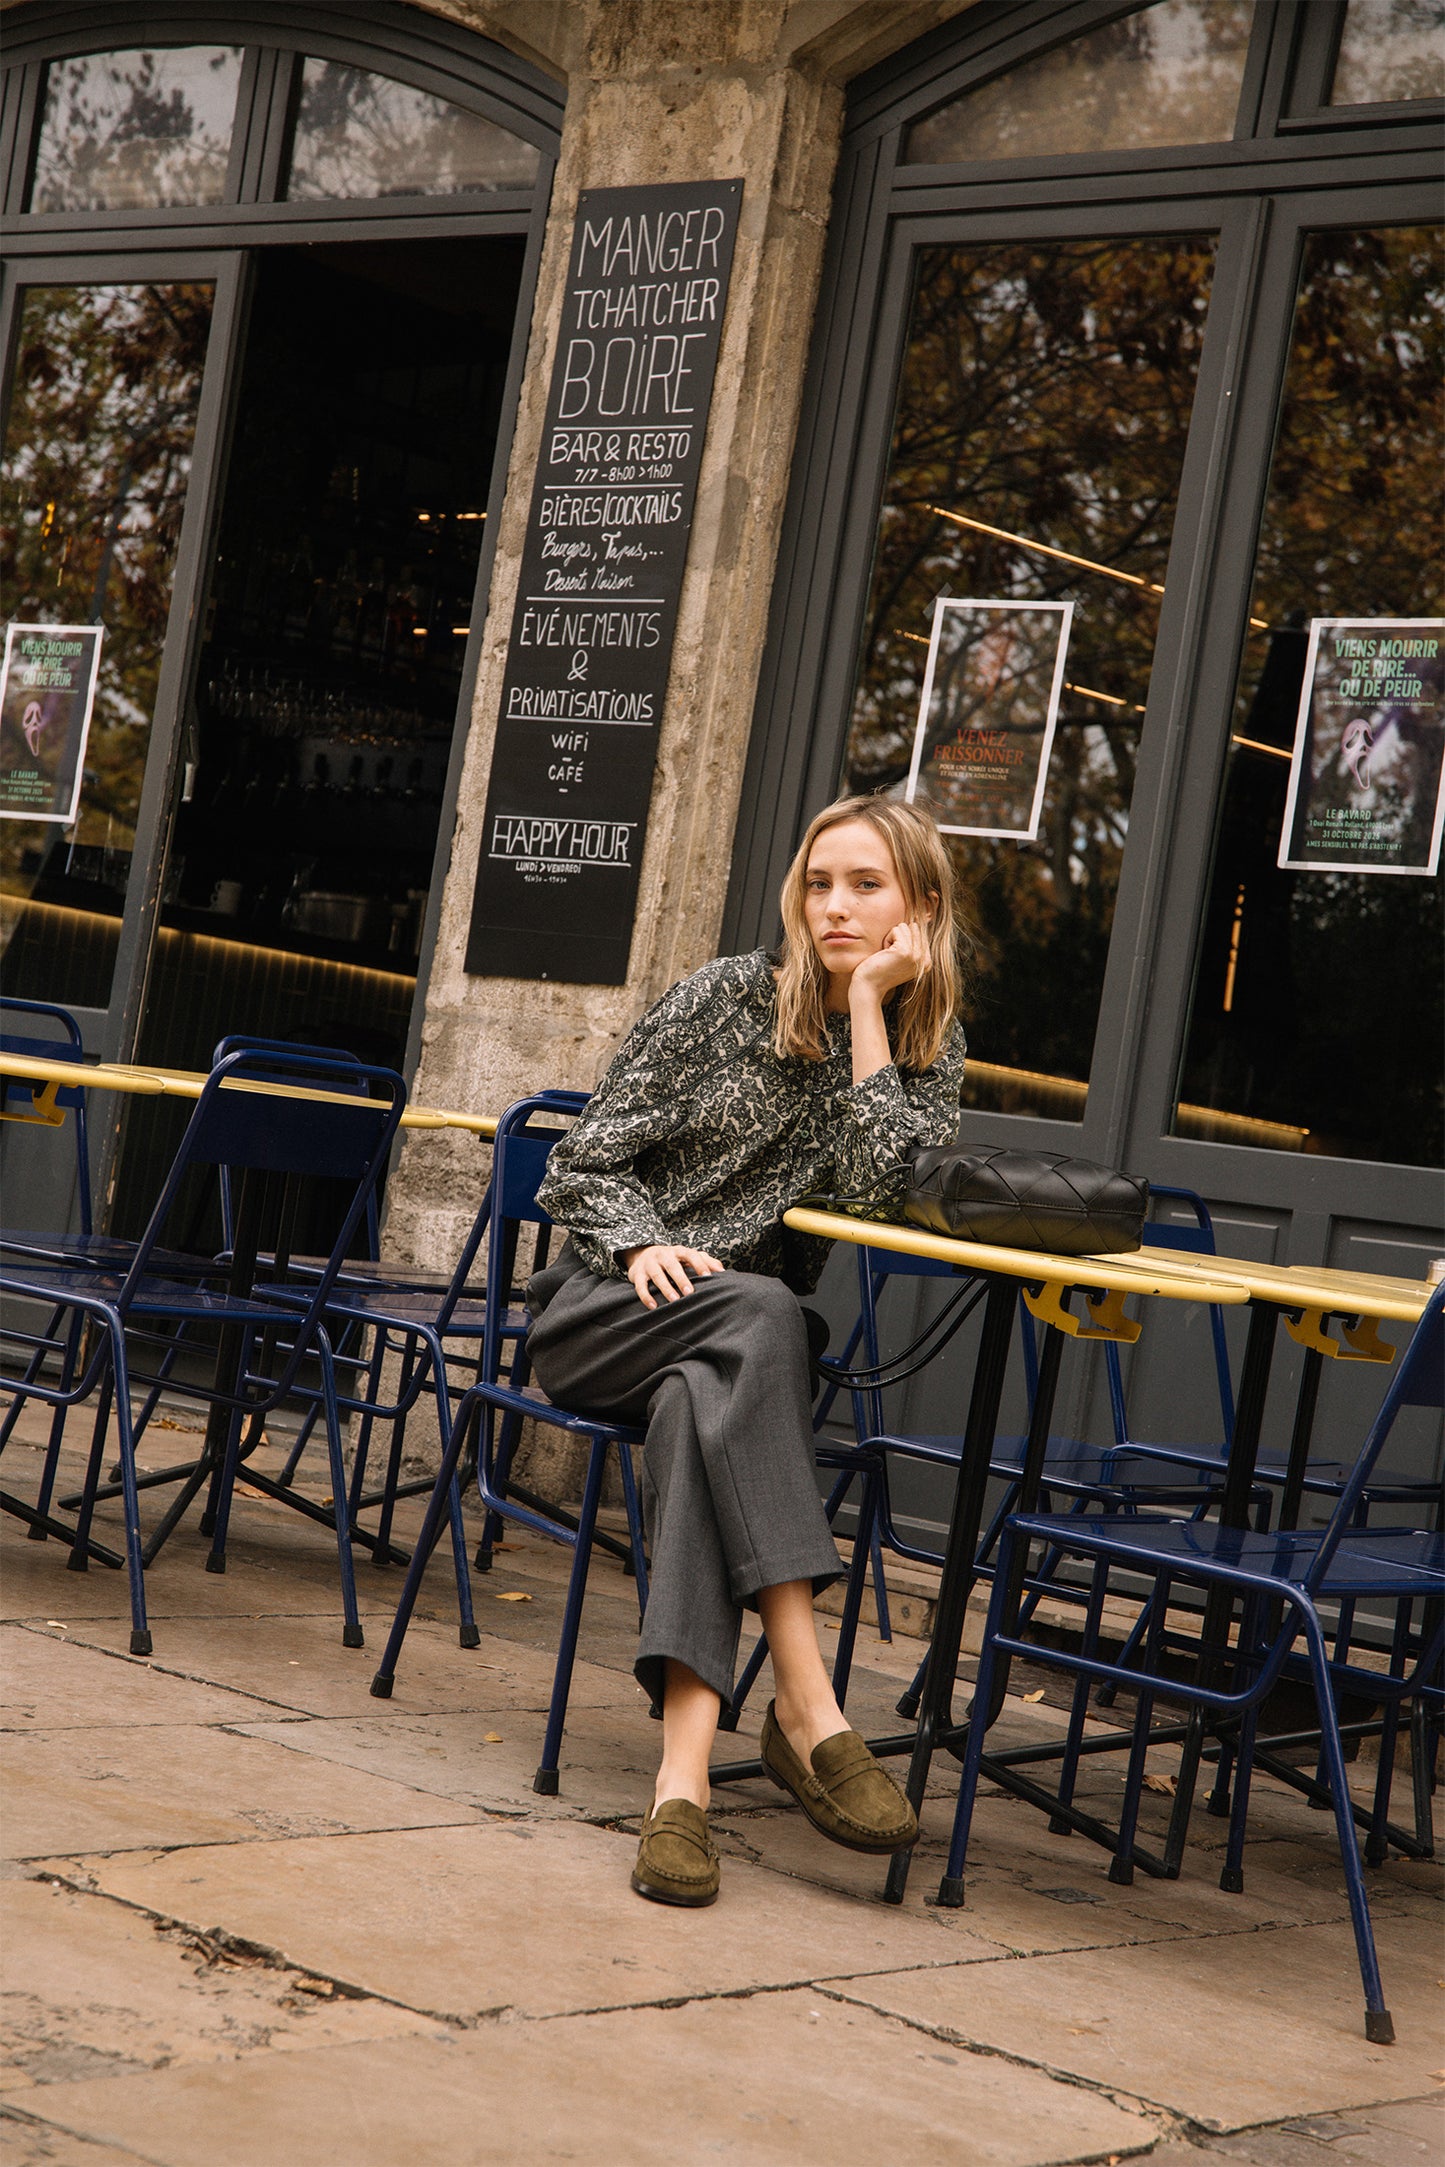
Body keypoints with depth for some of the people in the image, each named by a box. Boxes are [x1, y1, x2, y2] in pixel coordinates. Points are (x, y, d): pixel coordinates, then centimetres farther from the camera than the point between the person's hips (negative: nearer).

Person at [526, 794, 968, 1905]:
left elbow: (878, 1180, -15)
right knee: (756, 1317, -36)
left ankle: (685, 1762, -47)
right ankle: (807, 1706, -42)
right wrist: (642, 1245, -18)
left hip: (738, 1349, 2)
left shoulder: (930, 1048, 5)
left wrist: (869, 1002, -14)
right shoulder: (730, 996, -1)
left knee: (700, 1401, -36)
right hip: (605, 1309, -1)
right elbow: (586, 1160, 1)